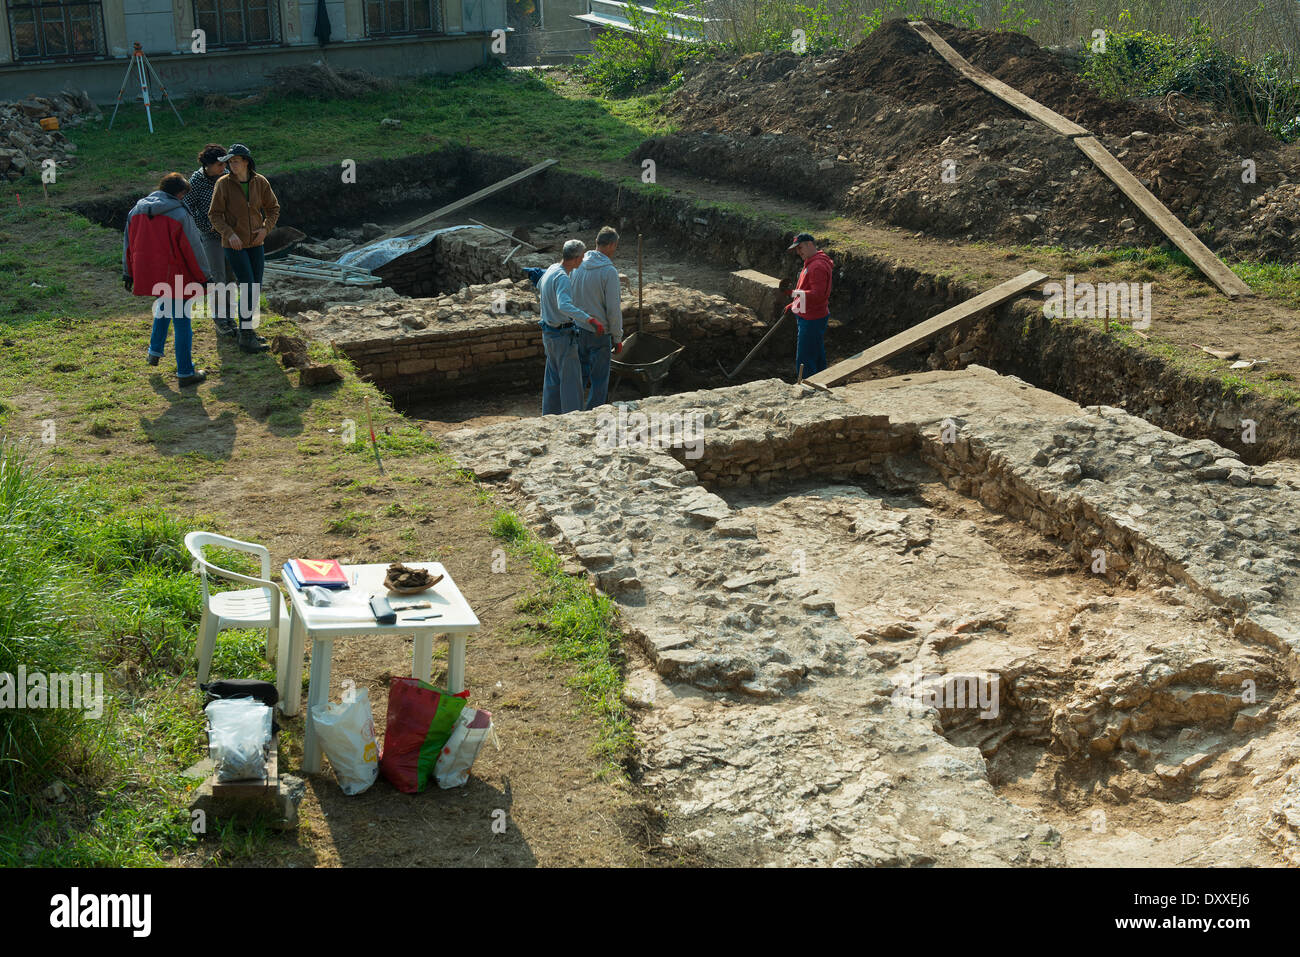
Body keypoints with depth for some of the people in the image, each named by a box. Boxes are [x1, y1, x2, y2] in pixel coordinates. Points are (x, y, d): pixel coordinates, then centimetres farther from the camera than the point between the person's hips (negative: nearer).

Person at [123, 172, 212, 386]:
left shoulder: (136, 211, 6)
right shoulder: (179, 214, -14)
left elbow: (128, 243, 13)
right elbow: (193, 247, -10)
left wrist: (128, 273, 22)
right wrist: (204, 276, 0)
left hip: (147, 275, 6)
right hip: (174, 276, -6)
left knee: (163, 305, 34)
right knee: (182, 322, 3)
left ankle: (155, 351, 35)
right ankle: (185, 373, 8)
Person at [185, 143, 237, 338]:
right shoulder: (196, 180, -12)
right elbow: (188, 207, -7)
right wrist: (207, 226, -12)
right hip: (210, 235, -5)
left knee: (229, 278, 10)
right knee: (216, 279, -5)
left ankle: (229, 319, 20)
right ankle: (219, 322, 4)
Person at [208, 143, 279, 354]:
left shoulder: (260, 182, -1)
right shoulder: (223, 184, -10)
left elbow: (273, 208, 9)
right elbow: (215, 214, -9)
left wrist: (265, 229, -6)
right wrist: (229, 234, -23)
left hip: (255, 243, 5)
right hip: (233, 244, -5)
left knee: (256, 288, 10)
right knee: (247, 288, -10)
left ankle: (247, 329, 26)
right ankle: (246, 337, -3)